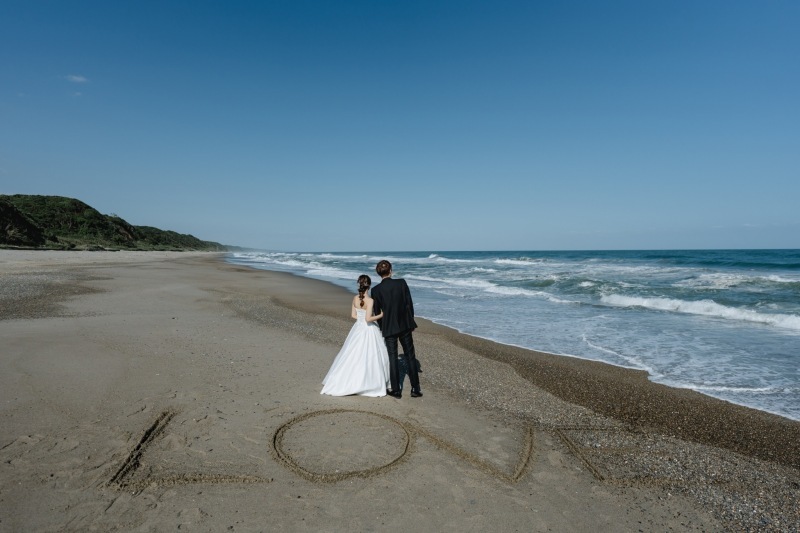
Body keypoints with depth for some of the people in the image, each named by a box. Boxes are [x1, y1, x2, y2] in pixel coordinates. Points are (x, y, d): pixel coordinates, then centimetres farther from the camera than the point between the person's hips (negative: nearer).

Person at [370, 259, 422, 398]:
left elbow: (377, 311, -1)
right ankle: (415, 389, 15)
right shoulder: (401, 283, -7)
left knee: (392, 358, 9)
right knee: (410, 356, 11)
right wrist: (411, 321, 10)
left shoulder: (376, 290, -9)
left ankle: (396, 390, 15)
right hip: (405, 324, 1)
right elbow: (409, 304, -3)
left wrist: (382, 327, 14)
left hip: (389, 327, -1)